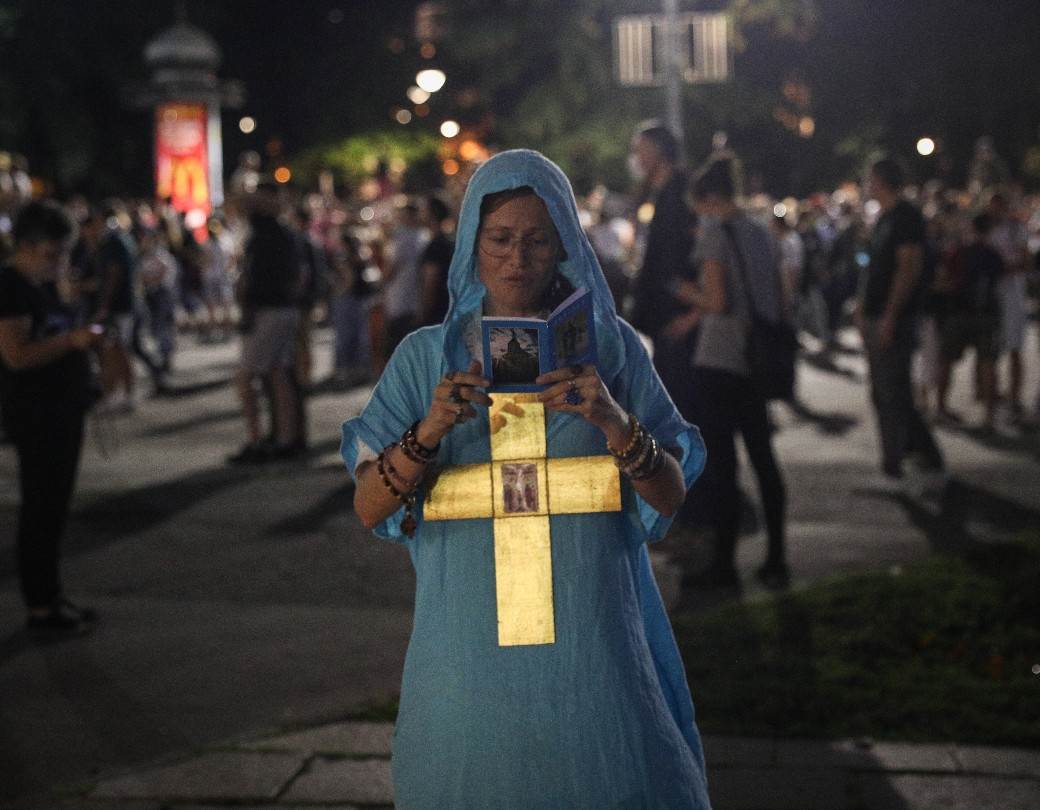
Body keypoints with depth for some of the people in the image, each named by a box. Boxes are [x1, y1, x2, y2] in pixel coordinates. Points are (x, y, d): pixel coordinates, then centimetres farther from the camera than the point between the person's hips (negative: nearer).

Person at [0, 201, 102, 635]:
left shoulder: (44, 284, 15)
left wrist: (85, 336, 11)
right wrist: (72, 340, -28)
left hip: (63, 409, 9)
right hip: (35, 415, -9)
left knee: (54, 506, 14)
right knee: (41, 509, -4)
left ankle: (51, 595, 23)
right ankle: (40, 607, 3)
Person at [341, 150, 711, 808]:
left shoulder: (610, 346, 2)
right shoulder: (426, 357, 3)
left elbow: (670, 497, -2)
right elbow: (369, 507, -3)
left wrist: (615, 424, -21)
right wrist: (430, 431, -21)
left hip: (589, 631, 0)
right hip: (471, 631, 1)